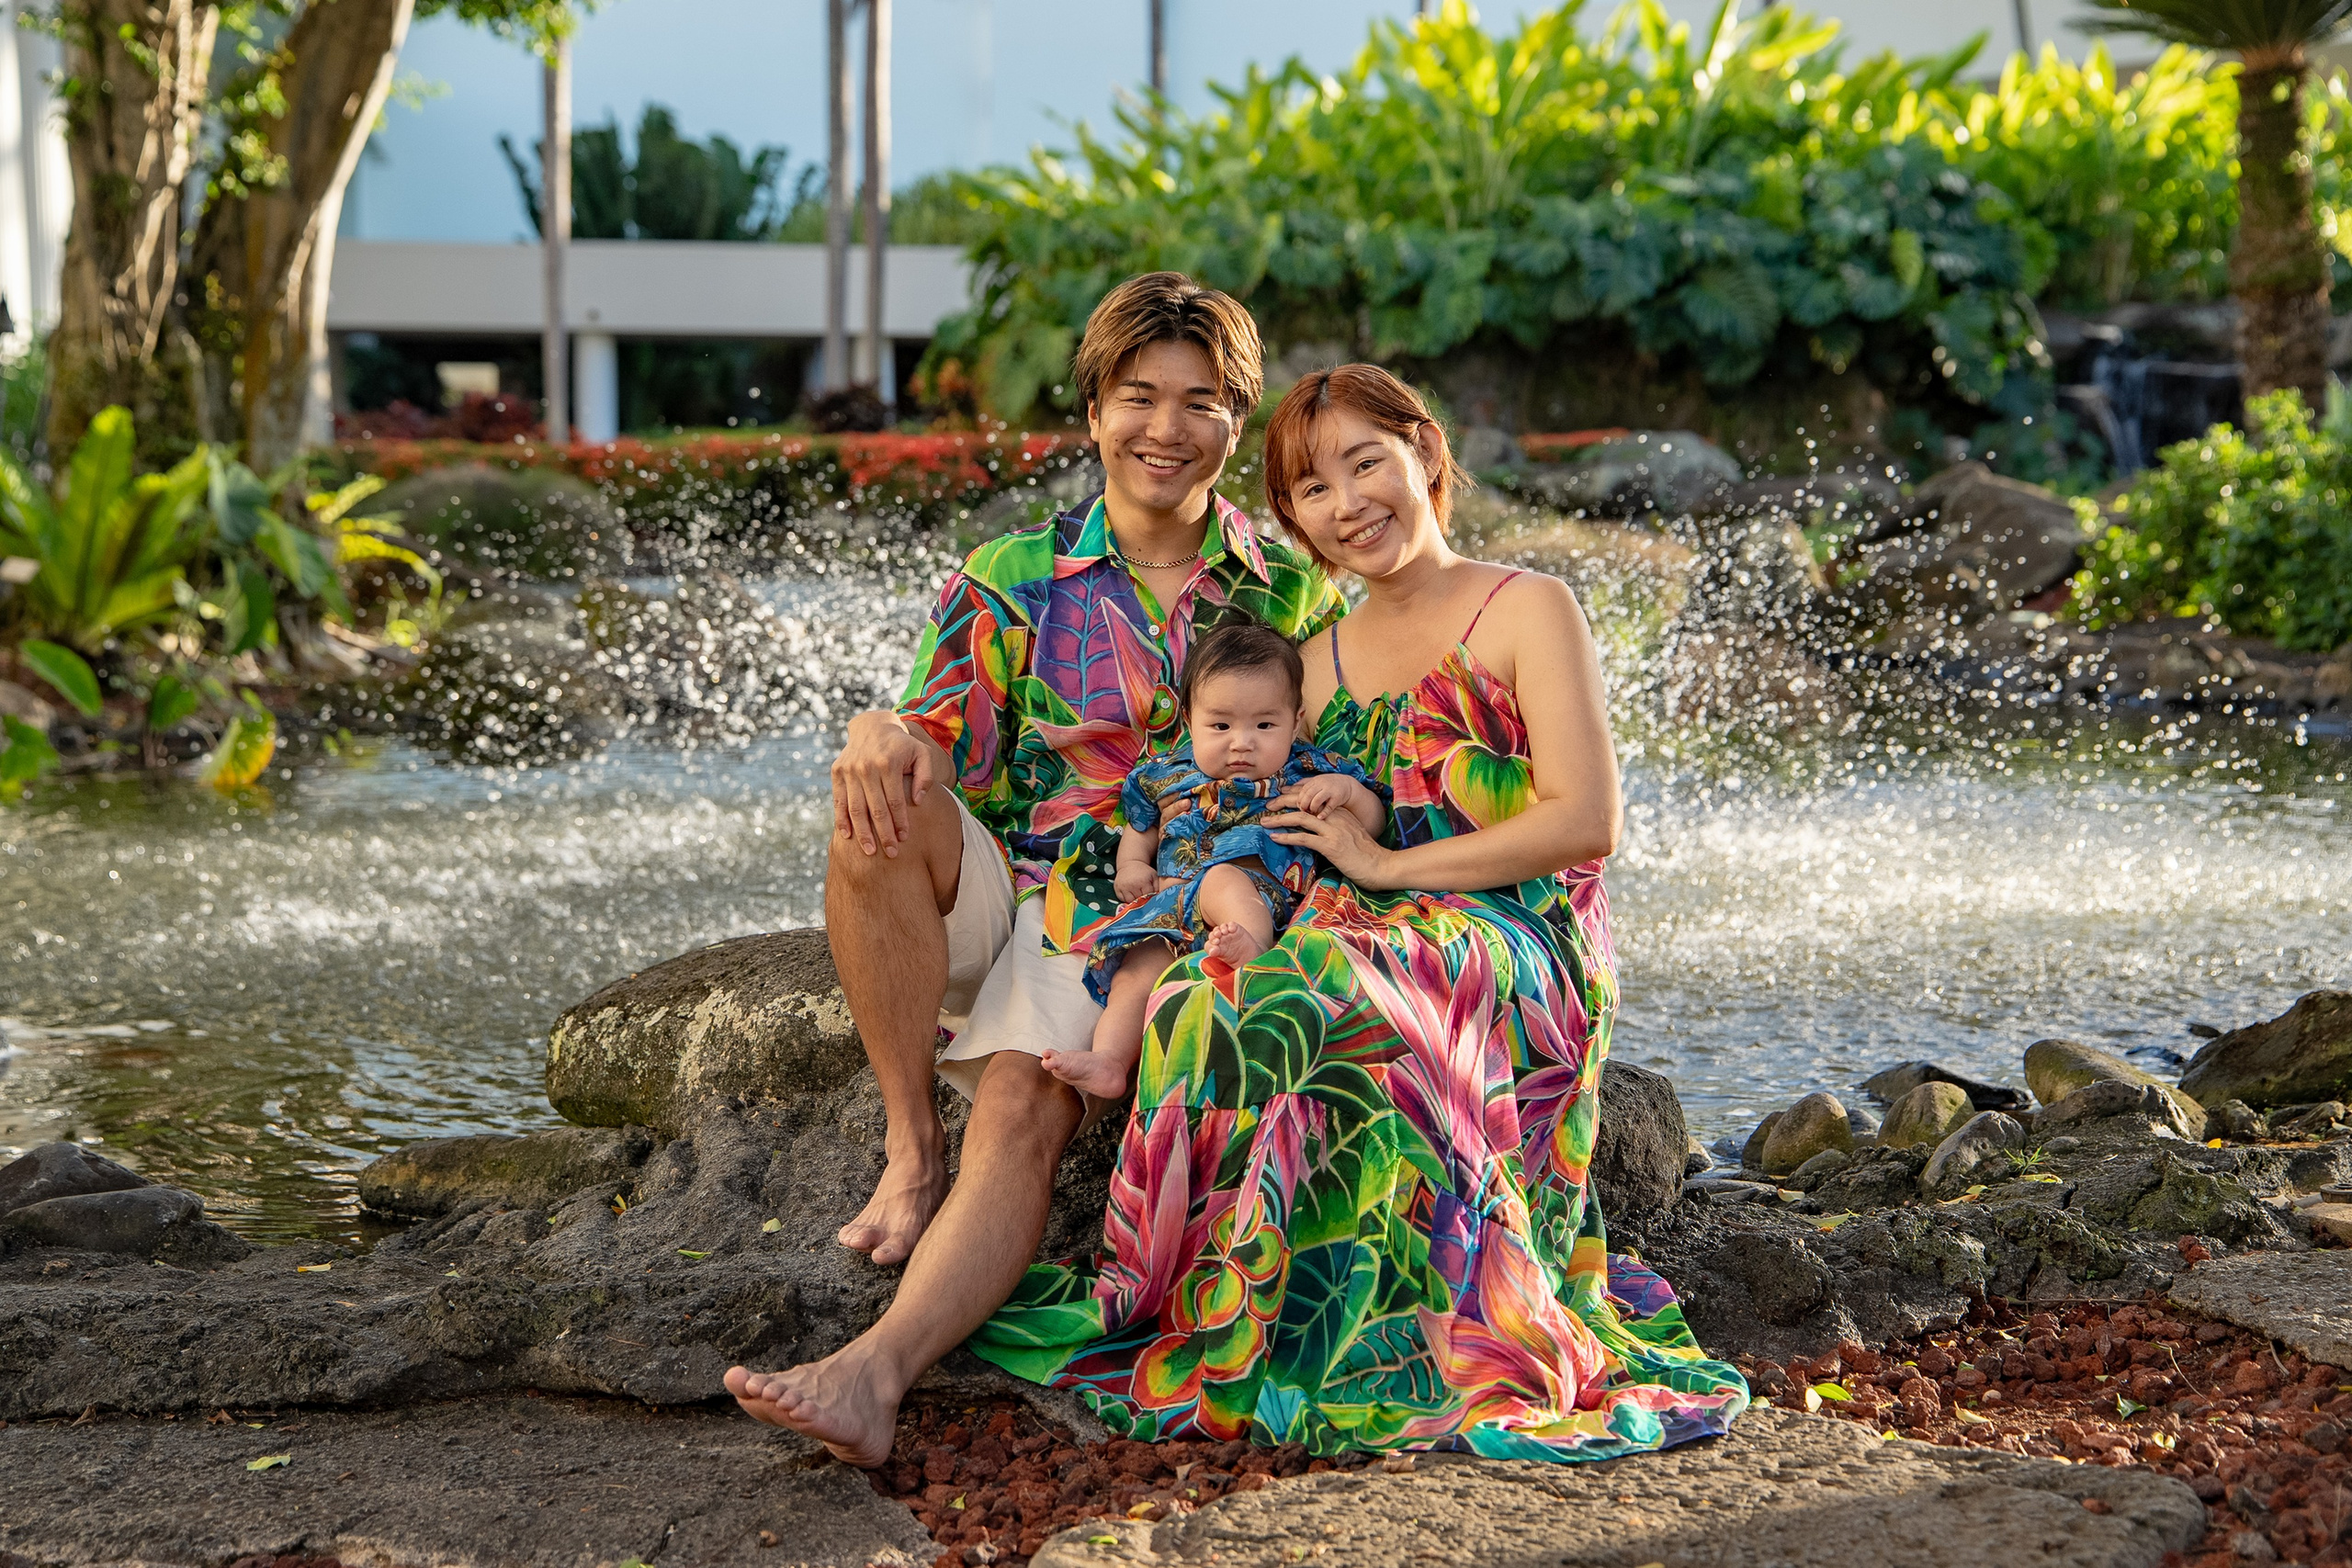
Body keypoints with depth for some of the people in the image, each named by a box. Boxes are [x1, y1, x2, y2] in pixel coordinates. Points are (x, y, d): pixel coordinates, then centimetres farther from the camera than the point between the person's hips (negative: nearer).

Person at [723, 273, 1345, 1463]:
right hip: (993, 900, 2)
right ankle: (908, 1143, -20)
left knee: (1024, 1106, -30)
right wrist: (886, 734, -28)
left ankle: (877, 1367, -46)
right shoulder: (1010, 582, 6)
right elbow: (947, 763, -1)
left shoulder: (1294, 596, 8)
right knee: (879, 814, -31)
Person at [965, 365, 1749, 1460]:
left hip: (1515, 955, -5)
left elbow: (1587, 821, -8)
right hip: (1365, 949, 5)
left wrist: (1389, 866, -9)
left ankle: (1206, 1327, -21)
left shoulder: (1527, 612, 3)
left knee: (1263, 1008, -33)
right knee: (1193, 994, -29)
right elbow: (1301, 859, 18)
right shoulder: (1320, 663, 20)